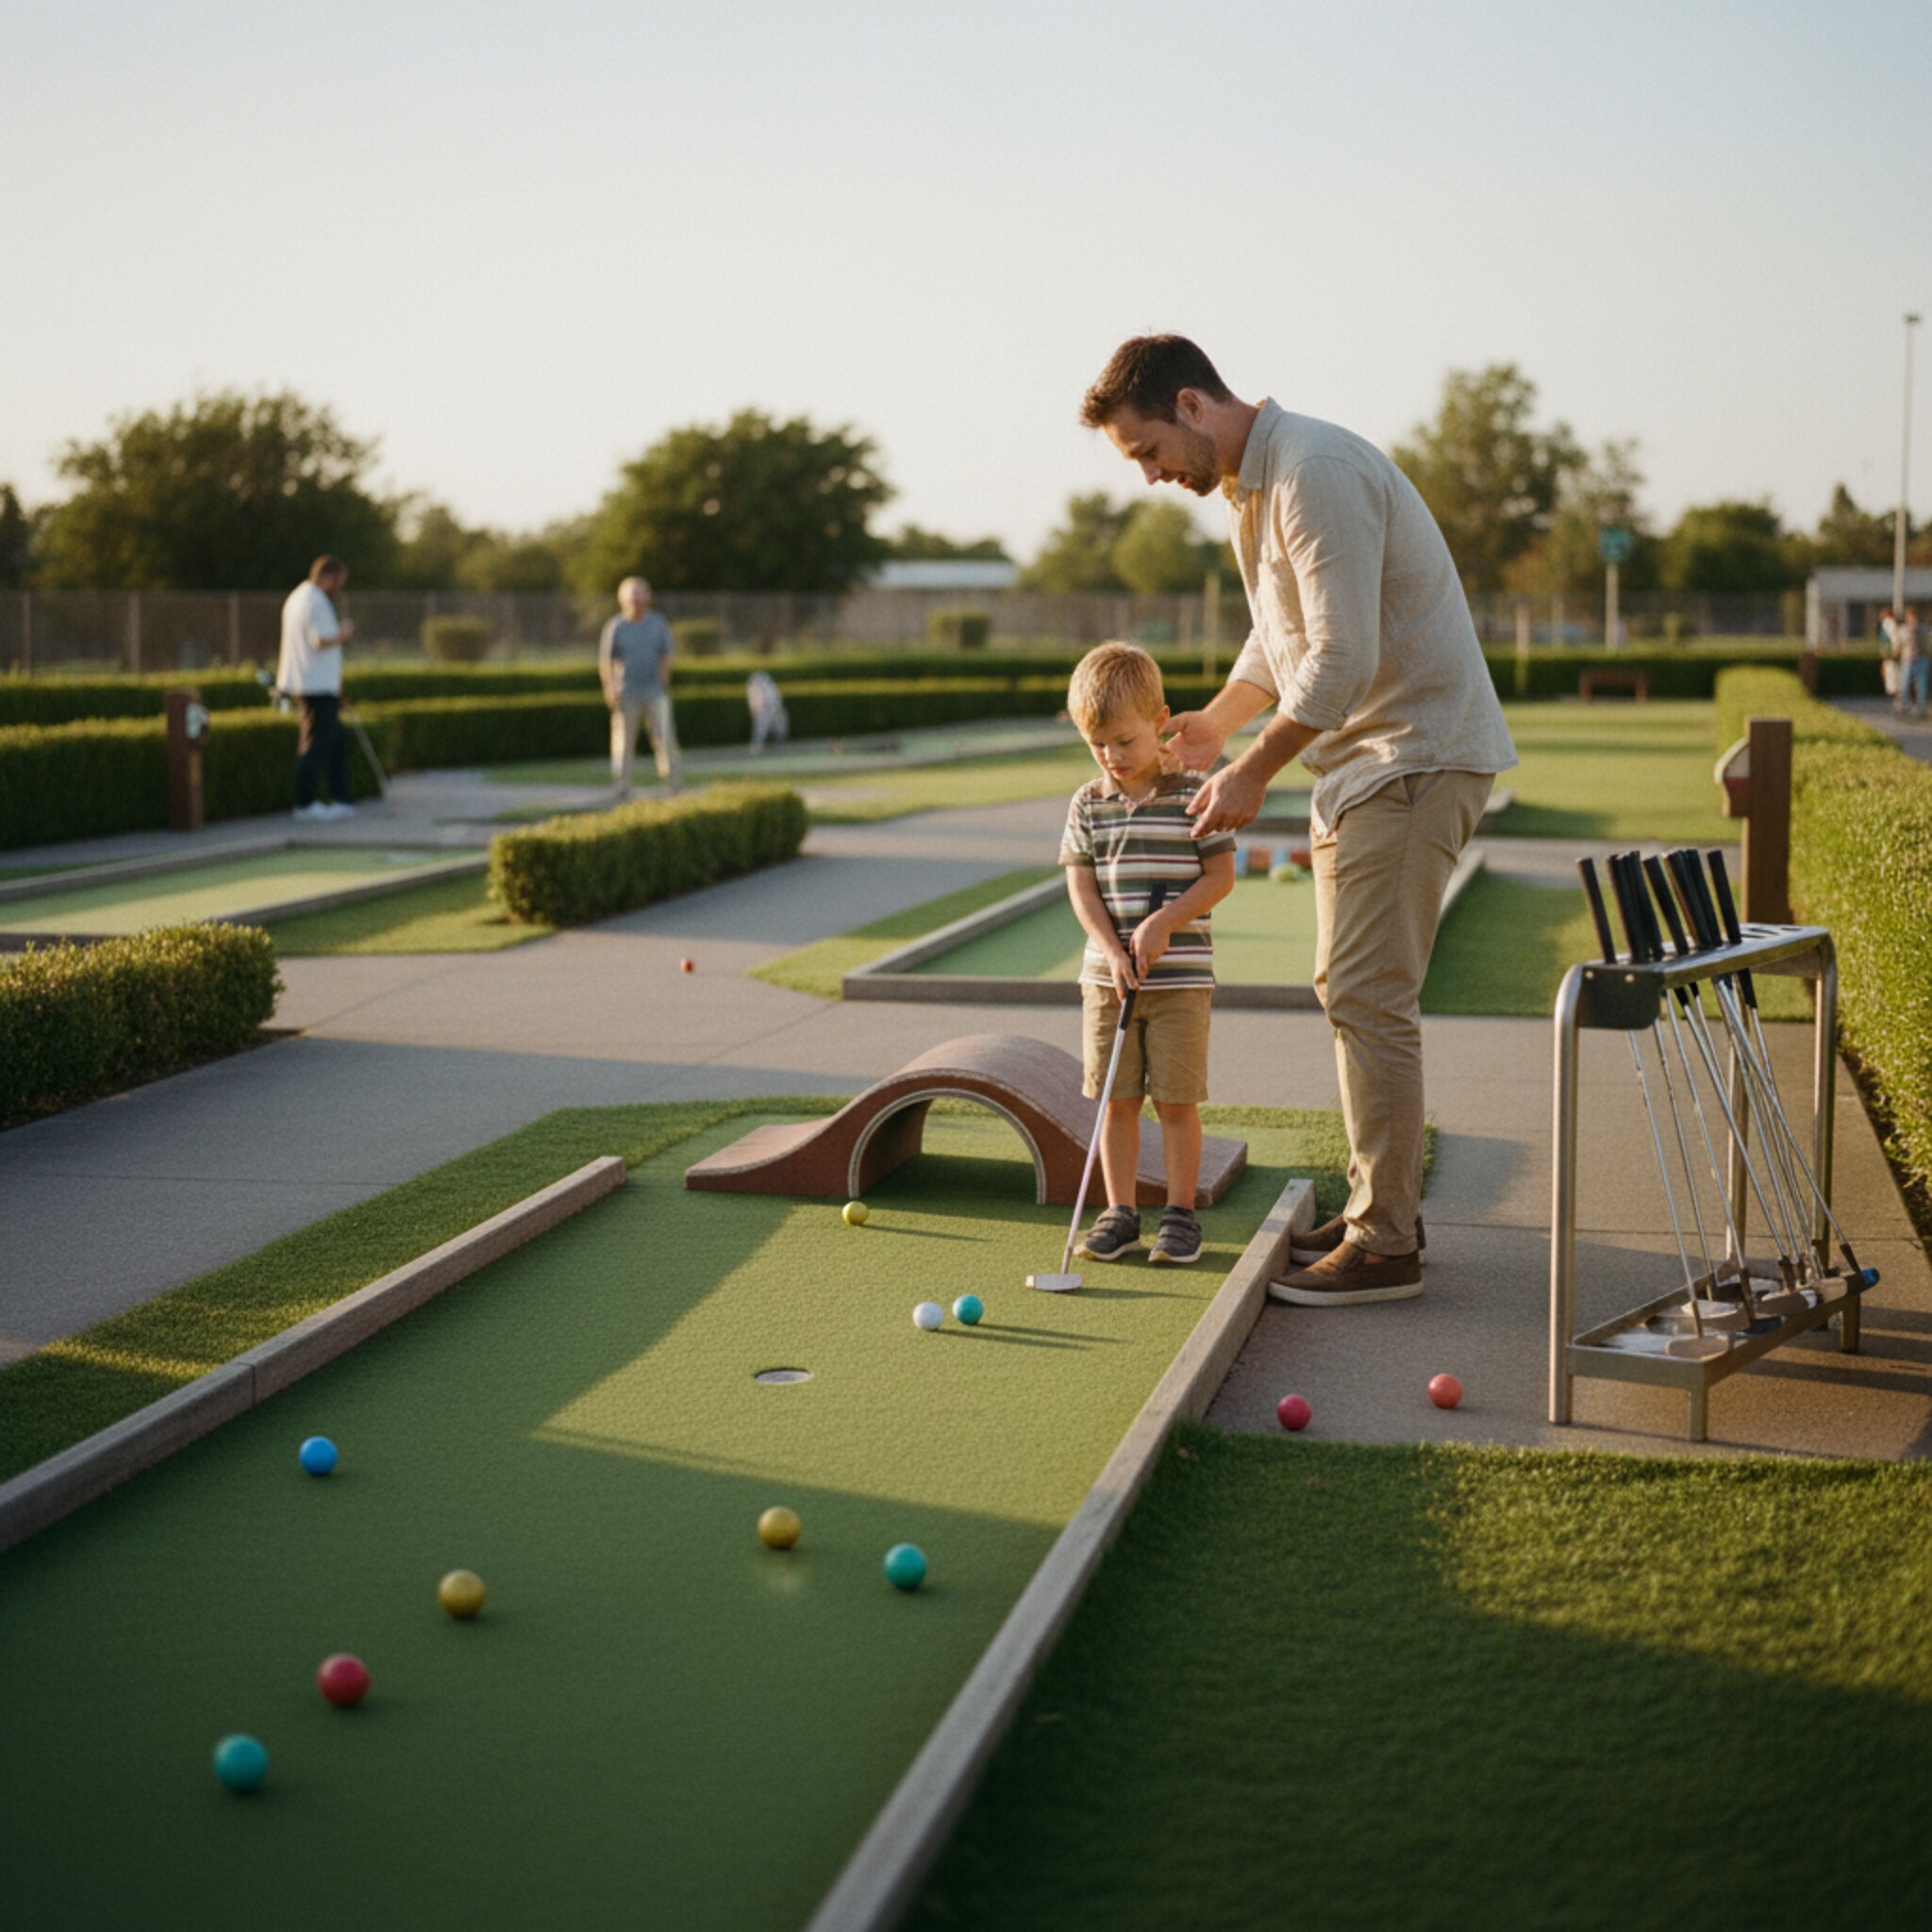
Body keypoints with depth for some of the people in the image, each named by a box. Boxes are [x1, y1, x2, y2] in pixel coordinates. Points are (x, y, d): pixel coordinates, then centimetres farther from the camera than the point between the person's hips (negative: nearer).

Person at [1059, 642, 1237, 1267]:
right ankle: (1120, 1212, 14)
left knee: (1177, 1100, 0)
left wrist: (1164, 923, -16)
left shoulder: (1193, 795, -3)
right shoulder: (1088, 804, 5)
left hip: (1180, 976, -3)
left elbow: (1220, 877, -5)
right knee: (1117, 1100, 6)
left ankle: (1180, 1213, 10)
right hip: (1107, 975, 3)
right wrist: (1113, 953, -12)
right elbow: (1081, 886, 1)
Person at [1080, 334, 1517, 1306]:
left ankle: (1385, 1246, -5)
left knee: (1366, 995, -10)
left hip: (1416, 754, -10)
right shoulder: (1248, 484, 12)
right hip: (1361, 758, 10)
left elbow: (1343, 660, -25)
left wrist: (1254, 771, -17)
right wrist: (1216, 719, 15)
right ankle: (1379, 1204, 23)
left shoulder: (1315, 473, -20)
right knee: (1350, 988, 14)